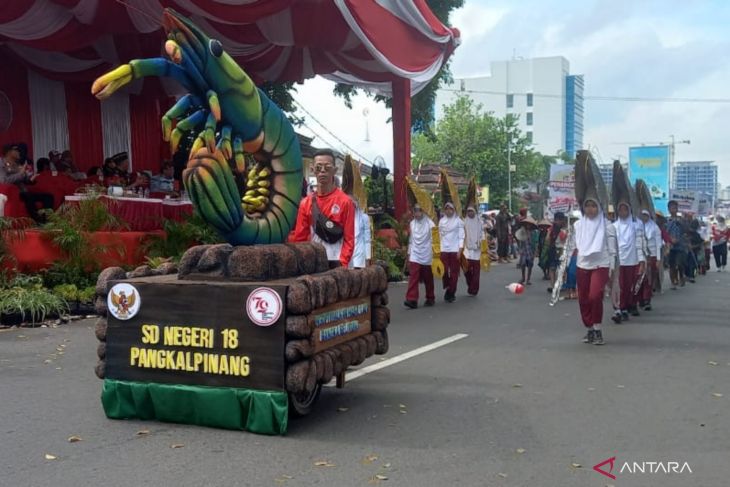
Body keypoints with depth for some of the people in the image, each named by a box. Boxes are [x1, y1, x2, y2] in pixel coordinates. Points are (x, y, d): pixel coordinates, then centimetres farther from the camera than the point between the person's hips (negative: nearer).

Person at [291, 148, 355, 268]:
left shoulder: (345, 202, -1)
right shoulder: (306, 203, 9)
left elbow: (349, 239, -4)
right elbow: (299, 238, 8)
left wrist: (342, 265, -14)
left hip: (335, 264, -3)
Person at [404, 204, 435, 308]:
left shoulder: (429, 223, -6)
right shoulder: (412, 223, 7)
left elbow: (433, 239, -6)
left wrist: (434, 253, -10)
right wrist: (409, 252, 12)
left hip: (426, 255, -3)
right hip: (415, 254, 3)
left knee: (428, 278, 9)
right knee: (413, 276, -10)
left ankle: (430, 298, 23)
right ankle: (411, 299, -15)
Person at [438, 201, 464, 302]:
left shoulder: (458, 221, 0)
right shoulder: (441, 221, 9)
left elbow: (461, 236, -2)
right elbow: (440, 235, 11)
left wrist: (460, 249, -9)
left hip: (454, 249, -2)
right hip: (444, 249, 2)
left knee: (454, 272, 1)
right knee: (444, 271, -3)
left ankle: (451, 293, 8)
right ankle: (447, 289, 14)